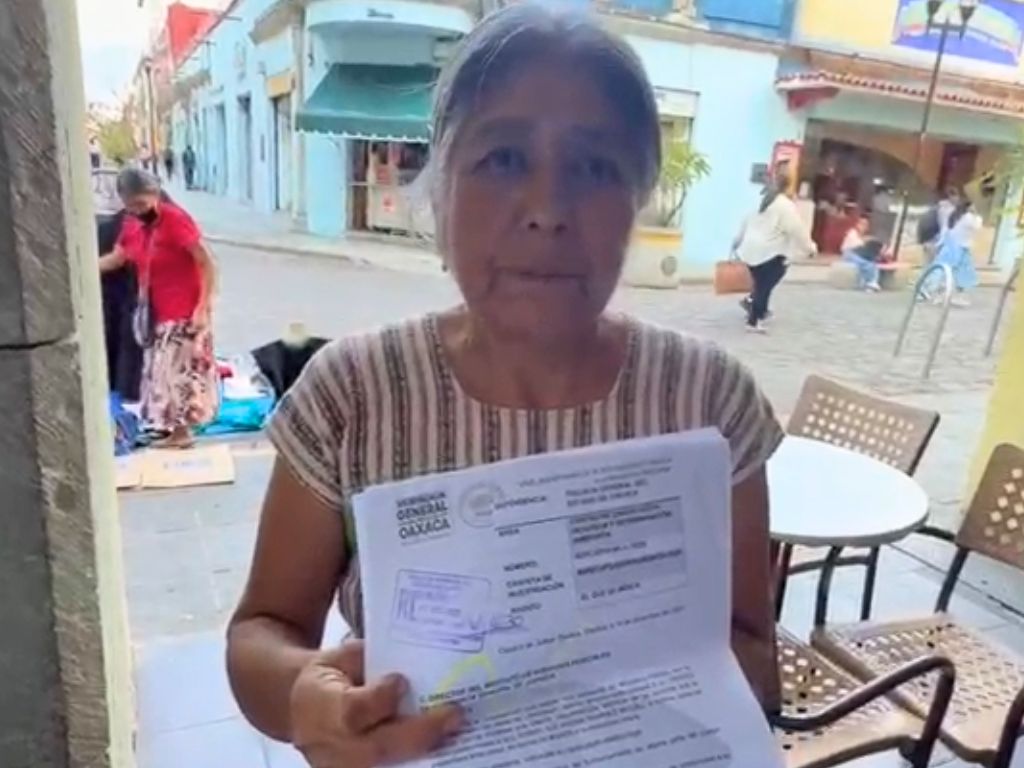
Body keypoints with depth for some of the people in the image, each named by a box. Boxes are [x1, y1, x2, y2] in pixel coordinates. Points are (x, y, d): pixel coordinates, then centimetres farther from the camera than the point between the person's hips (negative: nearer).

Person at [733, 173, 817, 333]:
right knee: (765, 287, -2)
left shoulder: (760, 200, 12)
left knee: (761, 285, 17)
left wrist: (738, 241, 30)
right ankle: (754, 321, -1)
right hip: (770, 252, -7)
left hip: (751, 250, 7)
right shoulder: (786, 205, -9)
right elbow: (797, 229, -10)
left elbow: (746, 222, 20)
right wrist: (810, 247, -1)